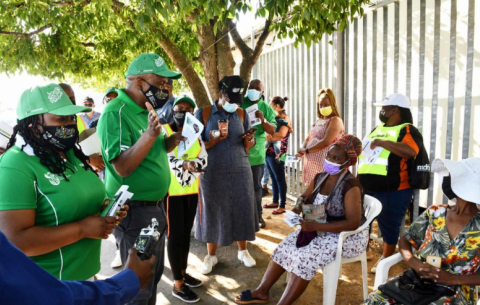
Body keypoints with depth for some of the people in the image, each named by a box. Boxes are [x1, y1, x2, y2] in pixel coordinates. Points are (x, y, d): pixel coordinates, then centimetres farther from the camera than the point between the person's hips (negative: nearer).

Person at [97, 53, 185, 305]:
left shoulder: (145, 109, 8)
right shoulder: (115, 113, -20)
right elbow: (123, 167, -25)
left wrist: (173, 140, -2)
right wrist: (150, 134, -34)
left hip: (155, 206, 9)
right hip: (134, 211, -9)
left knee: (154, 275, 22)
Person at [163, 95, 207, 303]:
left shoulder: (195, 133, 10)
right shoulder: (163, 131, -6)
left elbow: (203, 159, -1)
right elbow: (164, 159, -17)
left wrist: (189, 164, -19)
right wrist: (187, 164, -27)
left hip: (191, 190, 6)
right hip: (171, 191, -5)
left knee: (186, 233, 15)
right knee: (175, 236, 0)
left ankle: (183, 272, 31)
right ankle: (178, 285, 10)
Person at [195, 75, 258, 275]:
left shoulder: (241, 114, 6)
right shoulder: (203, 113, -5)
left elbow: (248, 145, 12)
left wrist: (249, 141, -11)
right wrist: (213, 141, -23)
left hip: (240, 171, 3)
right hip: (213, 173, -2)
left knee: (241, 210, 8)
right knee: (212, 212, 7)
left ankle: (243, 251, 27)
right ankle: (211, 256, 24)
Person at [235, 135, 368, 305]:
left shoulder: (350, 186, -22)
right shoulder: (320, 178, 1)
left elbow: (353, 223, -27)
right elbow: (305, 198, 15)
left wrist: (316, 226, -32)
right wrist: (298, 208, -10)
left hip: (347, 236, -8)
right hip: (319, 229, 8)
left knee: (305, 258, -25)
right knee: (285, 248, -5)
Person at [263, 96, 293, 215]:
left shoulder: (284, 118, -6)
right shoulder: (273, 118, 17)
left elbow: (282, 134, -19)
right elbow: (268, 132, 15)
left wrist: (266, 137, -17)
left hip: (277, 153, -8)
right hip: (269, 152, 8)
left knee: (280, 179, -4)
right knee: (273, 178, 13)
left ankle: (282, 206, 1)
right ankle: (275, 202, 24)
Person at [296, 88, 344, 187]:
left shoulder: (335, 120, -7)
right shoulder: (318, 122, 18)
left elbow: (326, 142, -19)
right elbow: (308, 139, 19)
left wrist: (306, 150, -15)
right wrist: (302, 149, -2)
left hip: (325, 166, -8)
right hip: (312, 164, 8)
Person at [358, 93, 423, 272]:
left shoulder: (407, 130, -8)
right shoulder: (378, 129, 15)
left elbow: (411, 151, -28)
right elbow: (366, 152, 24)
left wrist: (382, 142, -25)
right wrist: (359, 176, 17)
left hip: (392, 190, -7)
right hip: (368, 187, 8)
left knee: (388, 225, 6)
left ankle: (386, 259, 24)